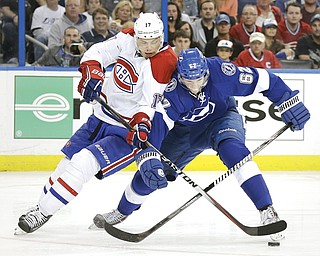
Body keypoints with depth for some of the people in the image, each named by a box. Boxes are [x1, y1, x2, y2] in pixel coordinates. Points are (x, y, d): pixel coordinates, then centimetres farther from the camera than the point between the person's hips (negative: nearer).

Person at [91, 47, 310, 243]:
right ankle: (123, 211, 34)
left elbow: (263, 80, -23)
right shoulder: (169, 89, -31)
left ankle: (267, 212, -35)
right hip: (186, 128, 2)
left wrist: (290, 103, -21)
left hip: (222, 118, -2)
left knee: (232, 150, -35)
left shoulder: (220, 72, -33)